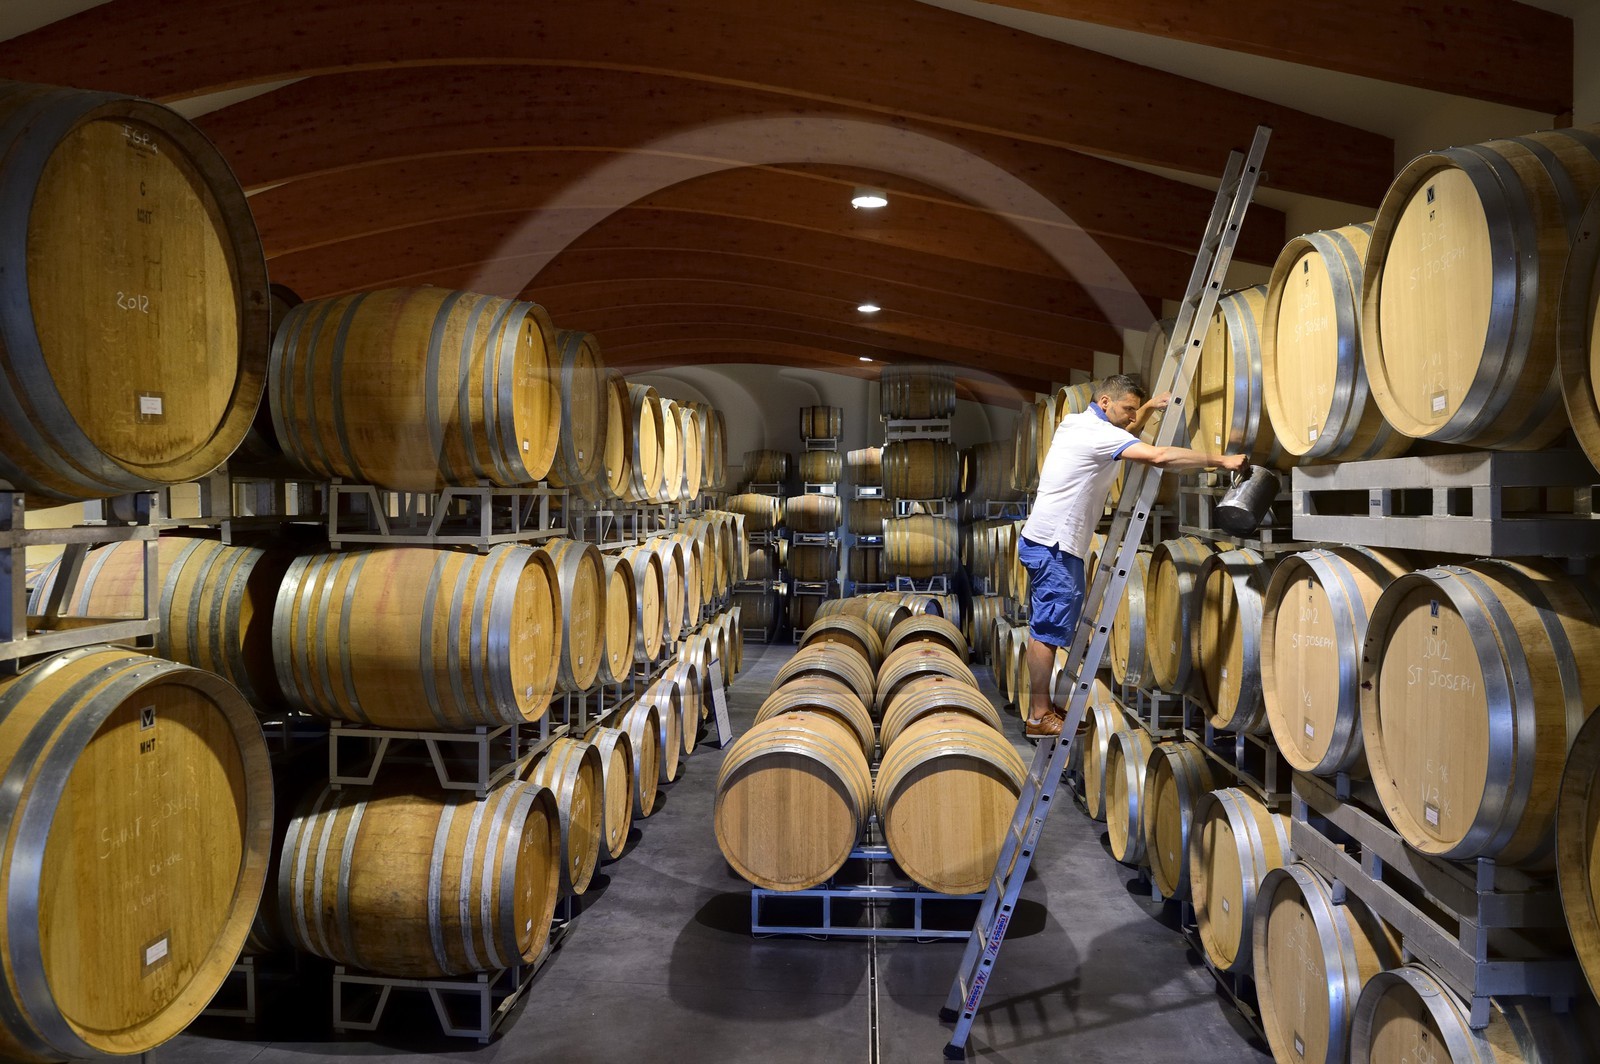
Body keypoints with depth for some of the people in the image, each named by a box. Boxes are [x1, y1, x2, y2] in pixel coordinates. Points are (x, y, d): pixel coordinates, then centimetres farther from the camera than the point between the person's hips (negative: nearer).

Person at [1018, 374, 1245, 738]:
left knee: (1048, 629, 13)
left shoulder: (1076, 423, 15)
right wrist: (1220, 460, -21)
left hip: (1053, 544, 10)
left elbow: (1124, 433, 35)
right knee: (1048, 631, -6)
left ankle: (1043, 709, 19)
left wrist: (1149, 407, 19)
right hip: (1052, 545, -10)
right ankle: (1039, 717, 0)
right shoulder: (1097, 432, -15)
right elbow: (1160, 456, -25)